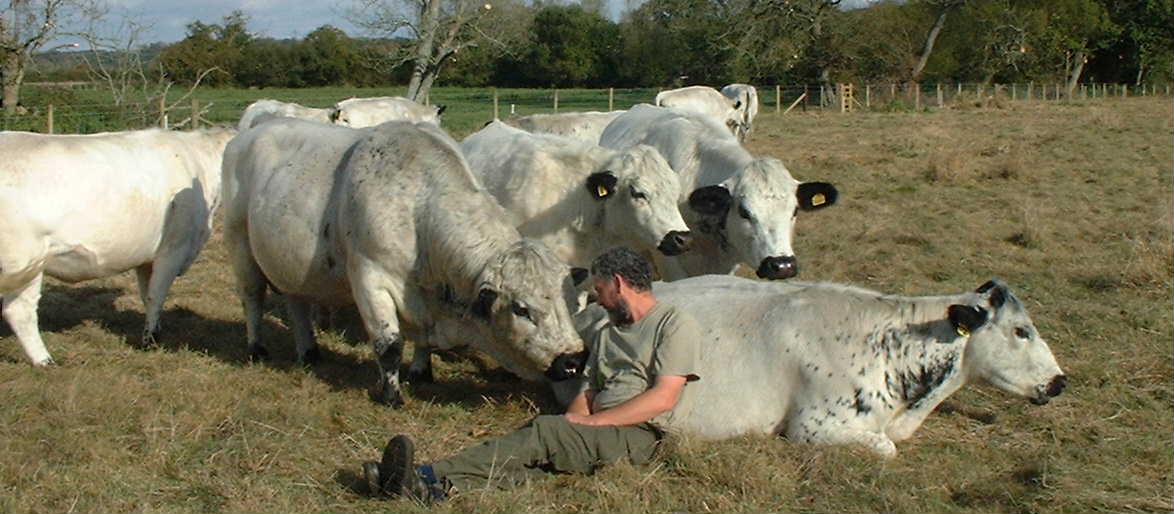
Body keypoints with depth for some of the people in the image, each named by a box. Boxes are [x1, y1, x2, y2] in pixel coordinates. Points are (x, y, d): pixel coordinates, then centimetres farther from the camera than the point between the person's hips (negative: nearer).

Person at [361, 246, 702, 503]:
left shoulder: (674, 324, 1)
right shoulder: (606, 334, 27)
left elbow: (663, 398, -10)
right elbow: (587, 394, 17)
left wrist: (590, 421, -13)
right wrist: (571, 425, -7)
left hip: (639, 436, -6)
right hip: (599, 433, 6)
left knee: (544, 431, -27)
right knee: (538, 453, -21)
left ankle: (430, 476, -37)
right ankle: (437, 489, -45)